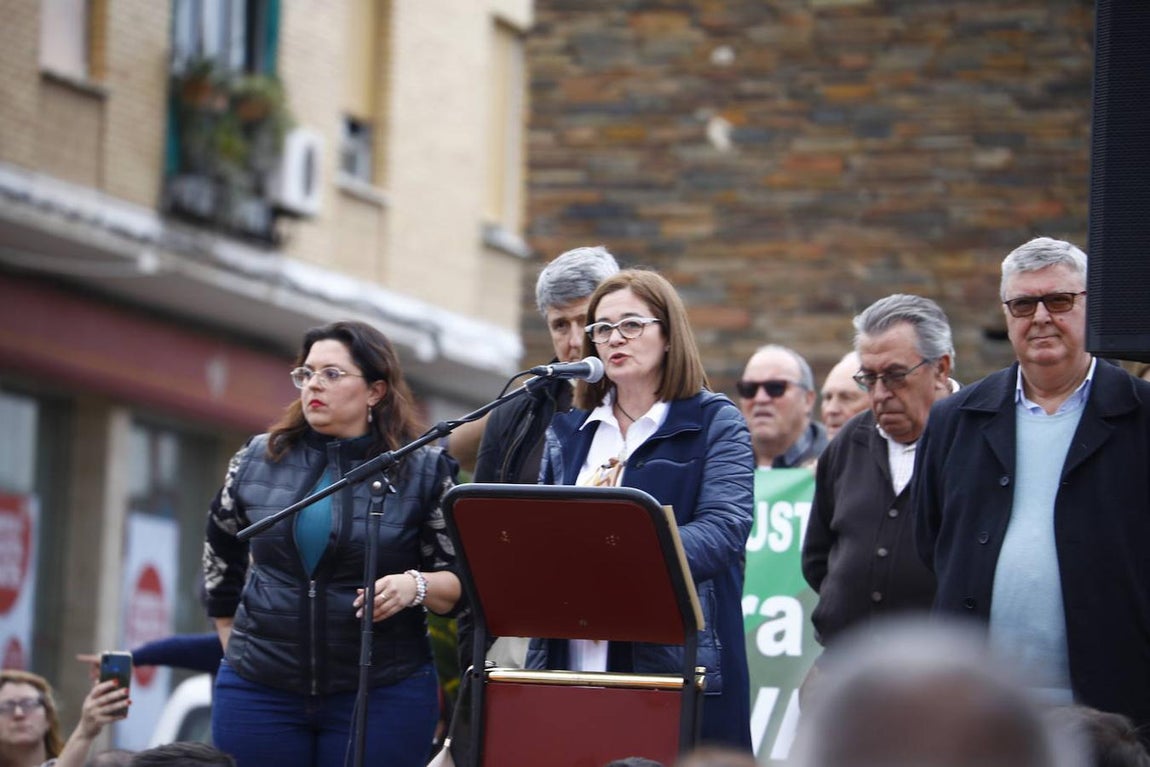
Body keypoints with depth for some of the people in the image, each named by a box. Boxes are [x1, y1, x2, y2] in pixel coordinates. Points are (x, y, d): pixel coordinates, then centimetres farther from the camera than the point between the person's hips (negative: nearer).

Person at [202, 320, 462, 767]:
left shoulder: (423, 472, -1)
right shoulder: (256, 460, 7)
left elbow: (460, 583, 0)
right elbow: (221, 557, 22)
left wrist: (414, 587, -19)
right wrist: (235, 642, 19)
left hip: (381, 696, -2)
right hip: (259, 692, 2)